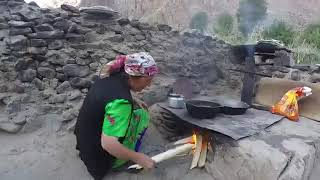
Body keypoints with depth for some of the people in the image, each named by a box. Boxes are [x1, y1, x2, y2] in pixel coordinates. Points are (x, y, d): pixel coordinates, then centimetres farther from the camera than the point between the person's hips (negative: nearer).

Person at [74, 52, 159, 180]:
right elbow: (108, 144, -34)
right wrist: (137, 158, -22)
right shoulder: (121, 101, -33)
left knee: (133, 108, 12)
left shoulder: (113, 75, -8)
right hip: (99, 155, -7)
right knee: (142, 115, -4)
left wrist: (134, 102, 7)